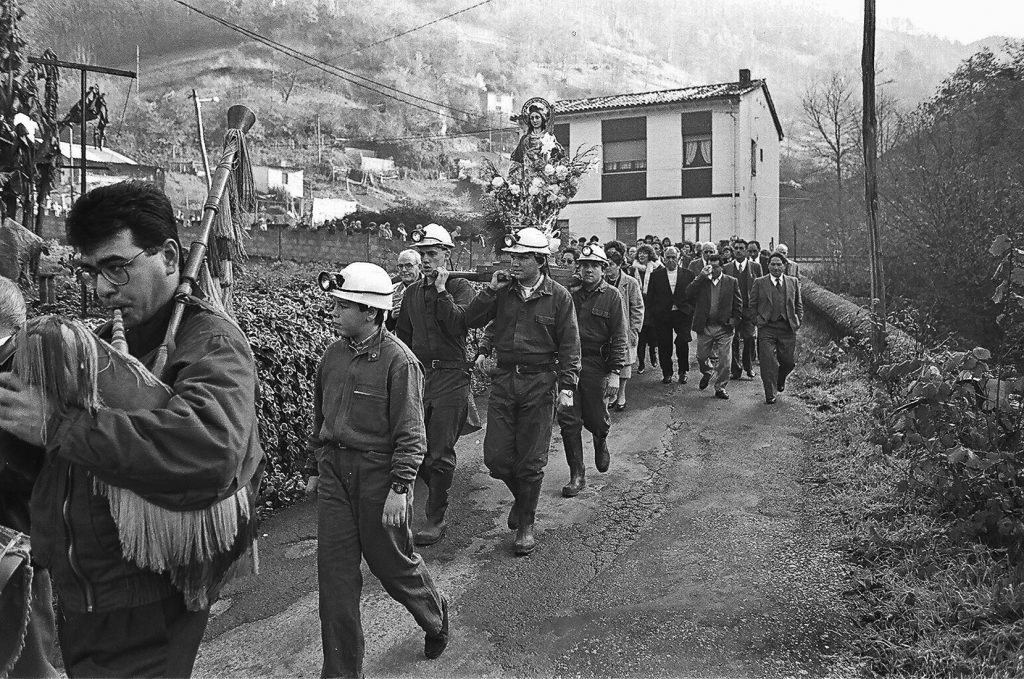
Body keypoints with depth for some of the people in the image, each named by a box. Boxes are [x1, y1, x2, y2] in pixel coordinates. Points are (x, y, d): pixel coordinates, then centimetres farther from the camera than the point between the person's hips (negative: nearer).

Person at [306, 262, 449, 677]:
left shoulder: (399, 361, -14)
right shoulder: (333, 355, 5)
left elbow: (410, 434, -15)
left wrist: (399, 488, -19)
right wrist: (314, 469, 19)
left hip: (378, 473, -5)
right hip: (334, 472, 6)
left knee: (392, 563, 11)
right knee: (334, 572, 6)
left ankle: (435, 619, 42)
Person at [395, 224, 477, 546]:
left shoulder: (460, 288, -2)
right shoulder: (411, 293, 14)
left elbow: (458, 325, -19)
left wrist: (442, 290, -15)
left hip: (450, 377, -5)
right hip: (418, 375, 5)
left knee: (440, 452, -2)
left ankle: (437, 518, 9)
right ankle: (439, 492, 32)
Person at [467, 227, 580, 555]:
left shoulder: (558, 297, -3)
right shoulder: (503, 291, 5)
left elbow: (569, 345, -2)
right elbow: (472, 320, 0)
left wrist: (567, 386, -10)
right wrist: (490, 290, -9)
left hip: (540, 383, -3)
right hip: (504, 380, 3)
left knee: (530, 461, 4)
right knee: (495, 457, 3)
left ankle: (527, 524, 22)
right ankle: (522, 496, 33)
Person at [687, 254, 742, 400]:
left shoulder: (731, 282, 3)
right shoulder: (701, 281, 3)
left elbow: (738, 304, 6)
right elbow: (689, 293, -14)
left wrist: (735, 320, -4)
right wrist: (702, 276, -18)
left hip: (724, 327, -1)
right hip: (704, 327, 1)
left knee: (725, 361, 0)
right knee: (701, 356, 13)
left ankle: (720, 388, 14)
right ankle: (706, 374, 44)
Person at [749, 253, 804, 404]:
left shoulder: (793, 282, 9)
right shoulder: (759, 283, 3)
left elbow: (799, 305, 15)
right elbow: (752, 306, 6)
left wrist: (798, 321, 5)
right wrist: (758, 320, -3)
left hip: (788, 328, 2)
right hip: (766, 328, -2)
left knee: (789, 361, 6)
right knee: (768, 362, -5)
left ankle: (780, 380, 38)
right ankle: (770, 395, 6)